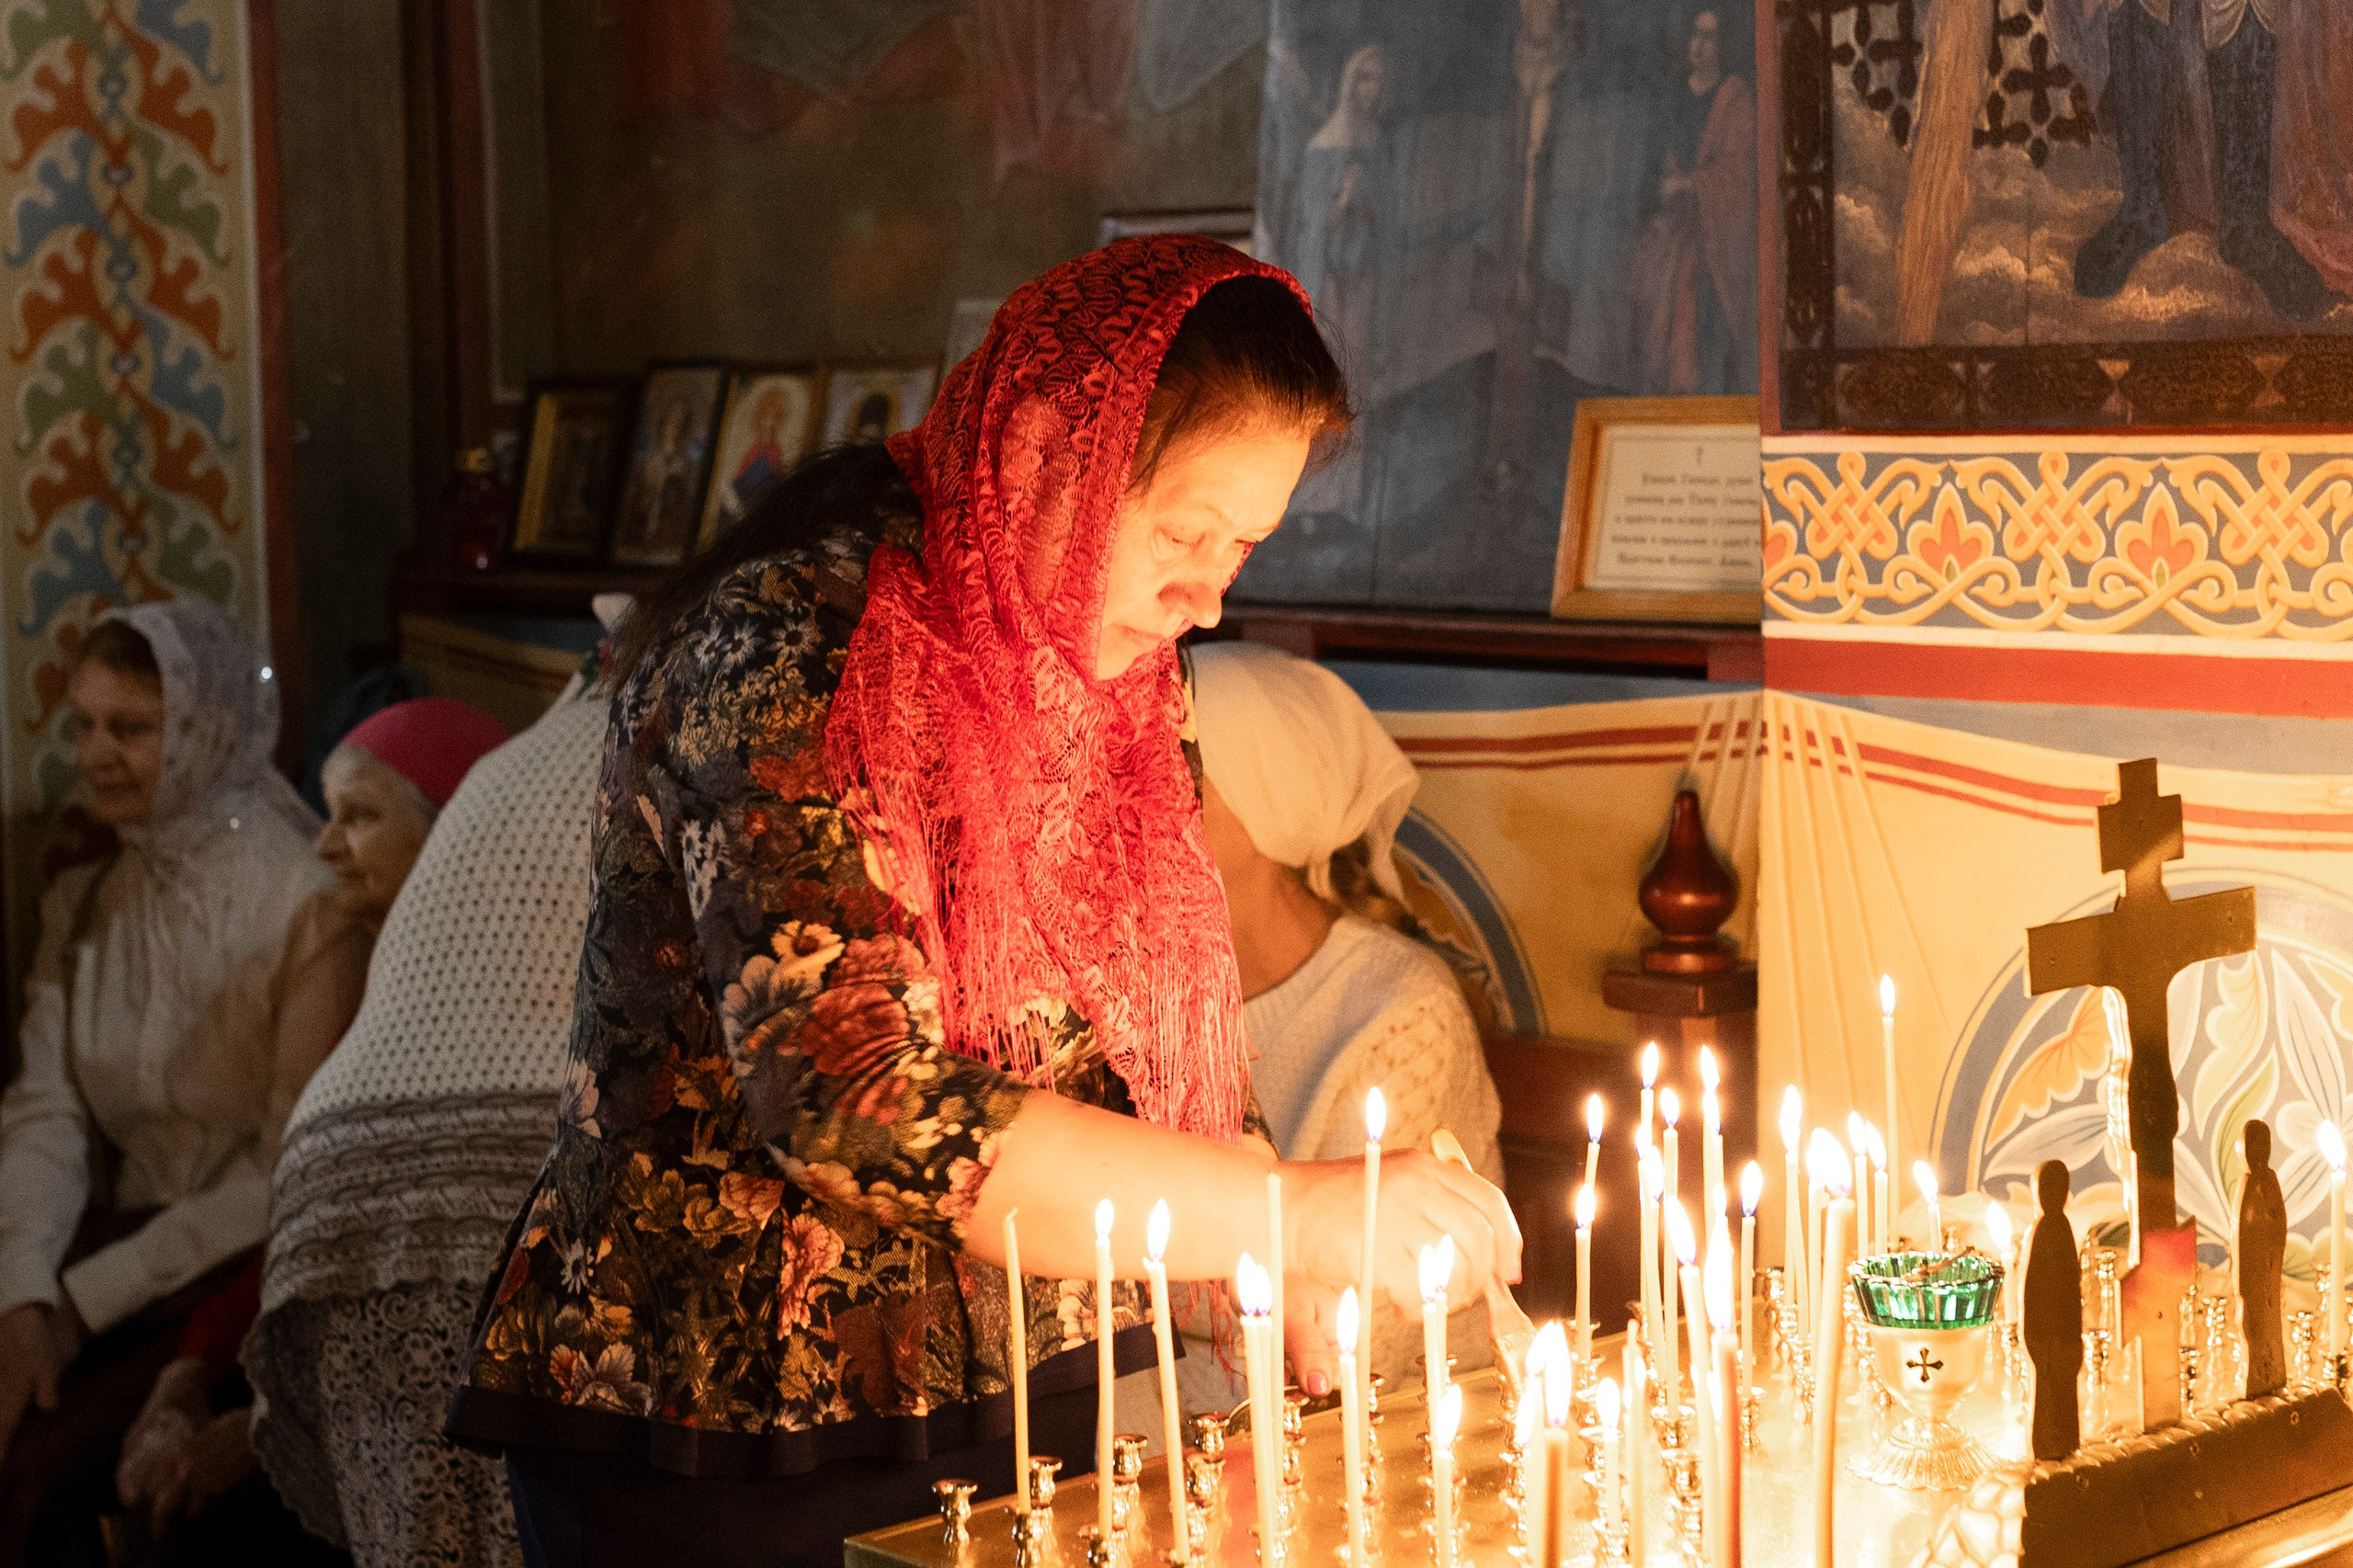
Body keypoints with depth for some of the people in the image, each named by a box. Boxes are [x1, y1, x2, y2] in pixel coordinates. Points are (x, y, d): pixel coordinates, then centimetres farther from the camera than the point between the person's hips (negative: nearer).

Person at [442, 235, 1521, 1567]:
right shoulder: (793, 647, -20)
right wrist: (1296, 1212, -26)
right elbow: (856, 1103, -29)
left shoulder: (1115, 676, 6)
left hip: (1051, 1410, 7)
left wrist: (1278, 1284, -2)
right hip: (746, 1456, -7)